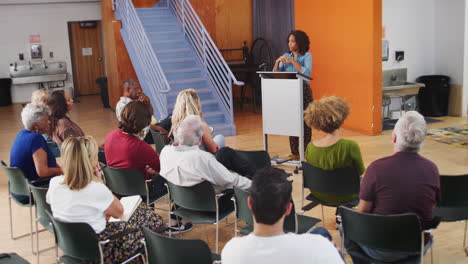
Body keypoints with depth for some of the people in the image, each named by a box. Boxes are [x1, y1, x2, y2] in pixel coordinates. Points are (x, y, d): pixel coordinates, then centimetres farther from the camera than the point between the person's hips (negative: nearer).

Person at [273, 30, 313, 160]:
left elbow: (307, 73, -19)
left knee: (305, 122, -2)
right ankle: (294, 153, 11)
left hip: (303, 91, -4)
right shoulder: (286, 56, 9)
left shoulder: (307, 56, -3)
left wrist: (293, 61, -23)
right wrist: (277, 62, -13)